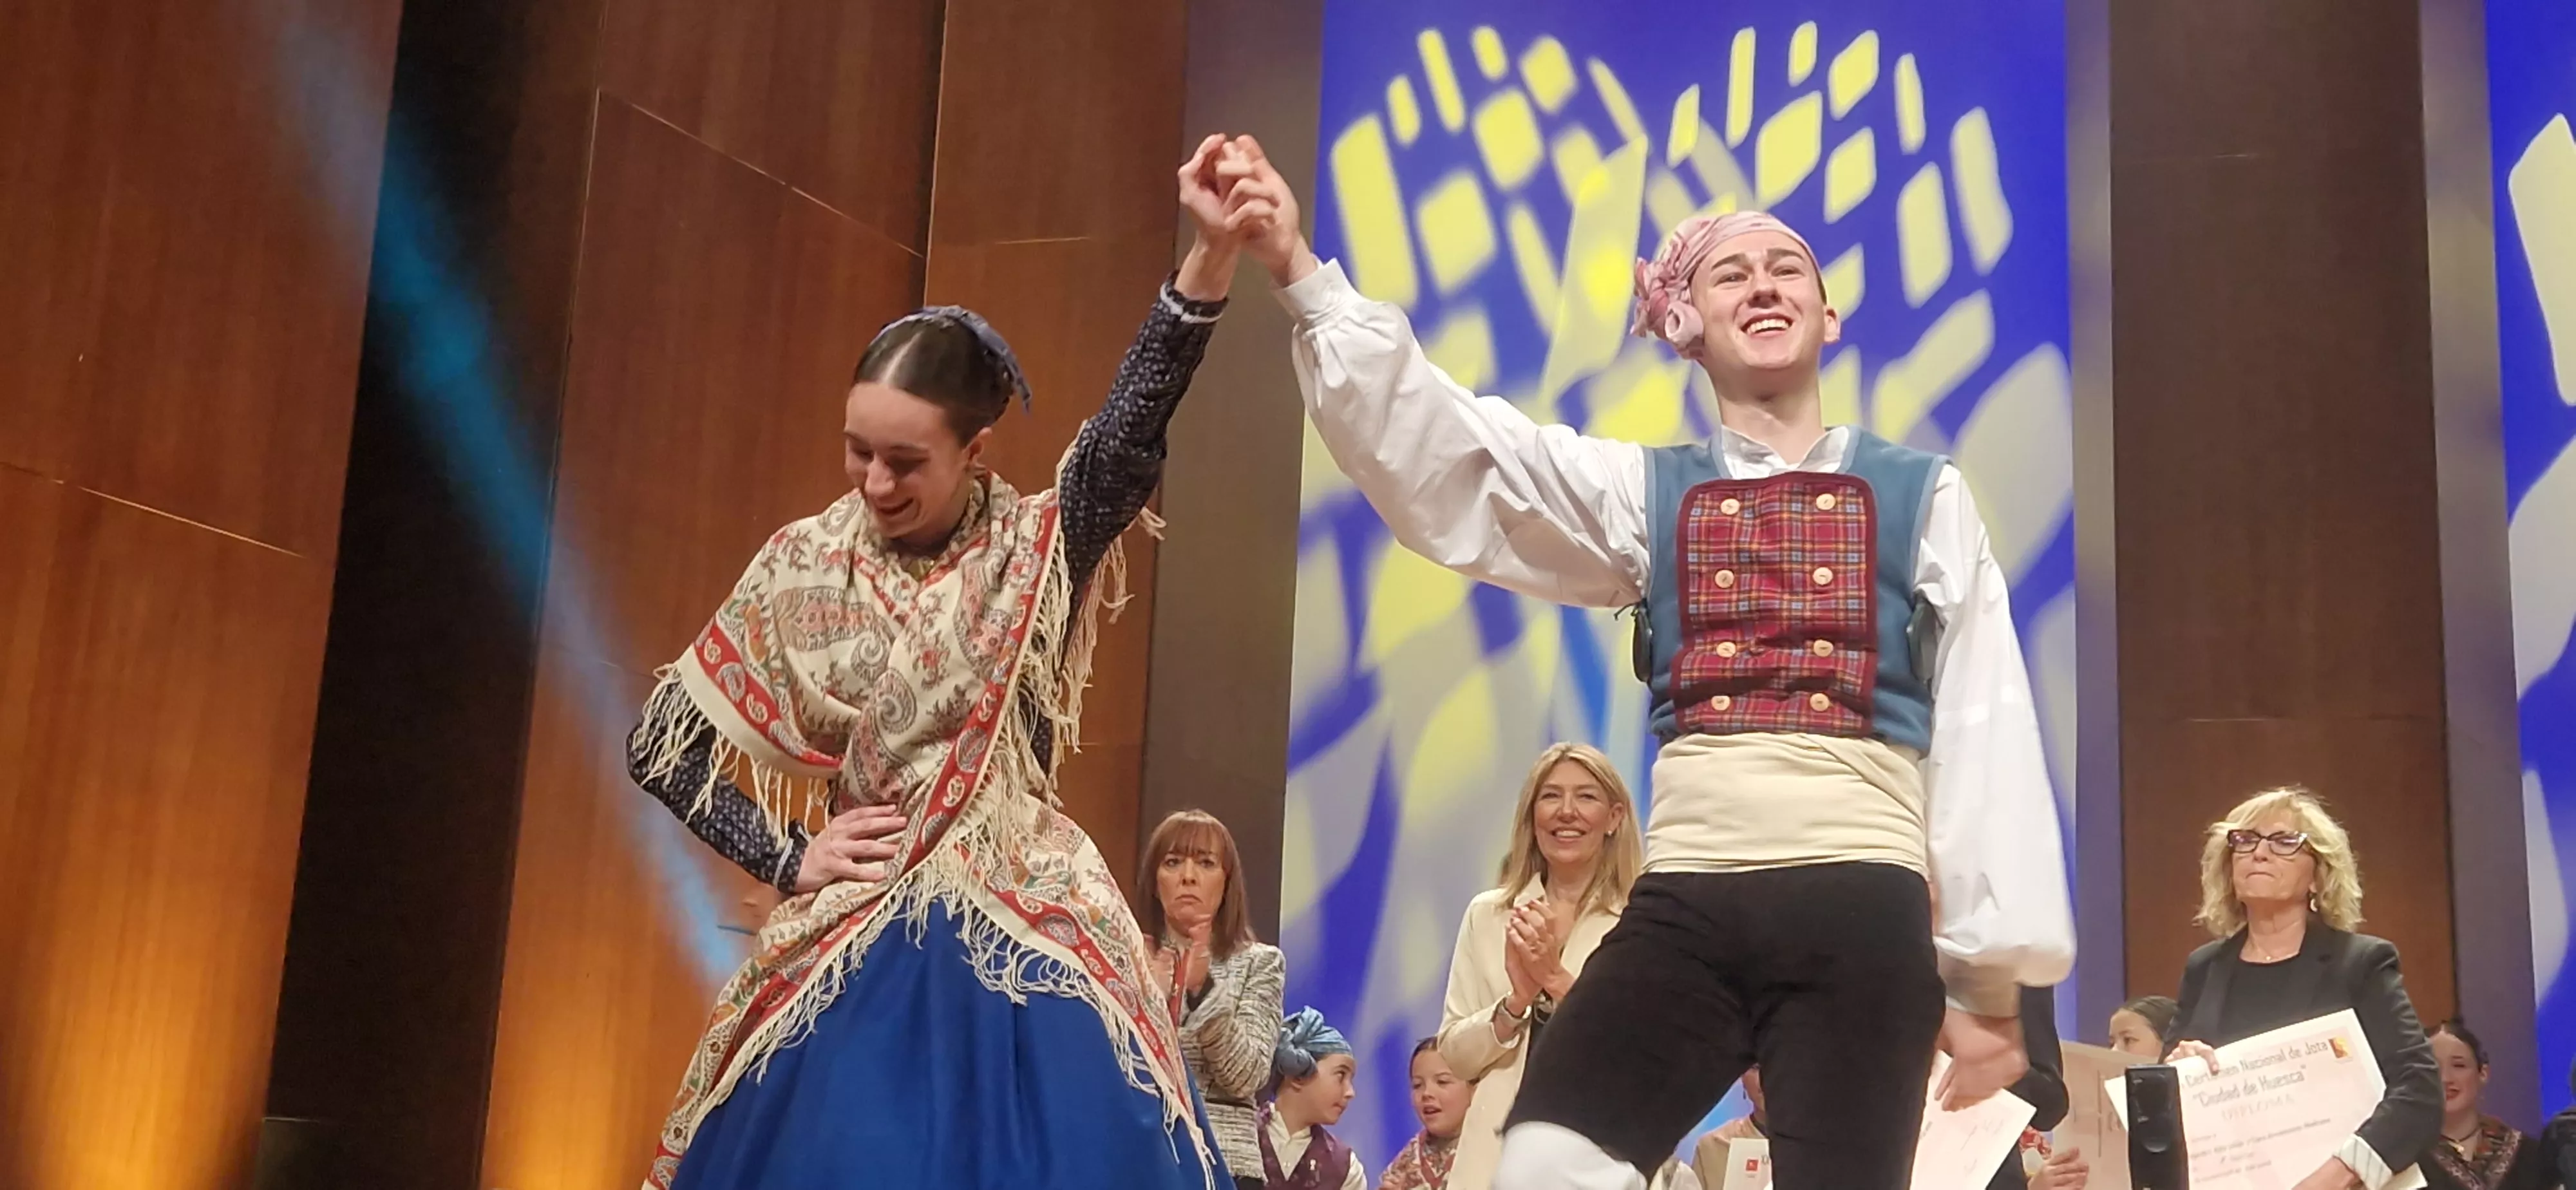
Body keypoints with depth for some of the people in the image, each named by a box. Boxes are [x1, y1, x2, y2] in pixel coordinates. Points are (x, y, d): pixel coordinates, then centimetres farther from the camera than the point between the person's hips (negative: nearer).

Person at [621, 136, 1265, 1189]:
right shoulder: (804, 567, 2)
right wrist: (789, 858, -1)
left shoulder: (1036, 552, -4)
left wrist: (1212, 253, -40)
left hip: (1019, 944, -1)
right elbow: (662, 745, 8)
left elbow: (1128, 436, -25)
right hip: (849, 953, 2)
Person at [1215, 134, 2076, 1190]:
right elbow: (1442, 449, 5)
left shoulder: (1922, 496, 12)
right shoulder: (1644, 493, 16)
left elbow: (1987, 725, 9)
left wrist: (1992, 972, 5)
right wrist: (1298, 273, -8)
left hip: (1859, 907, -1)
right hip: (1686, 905, 1)